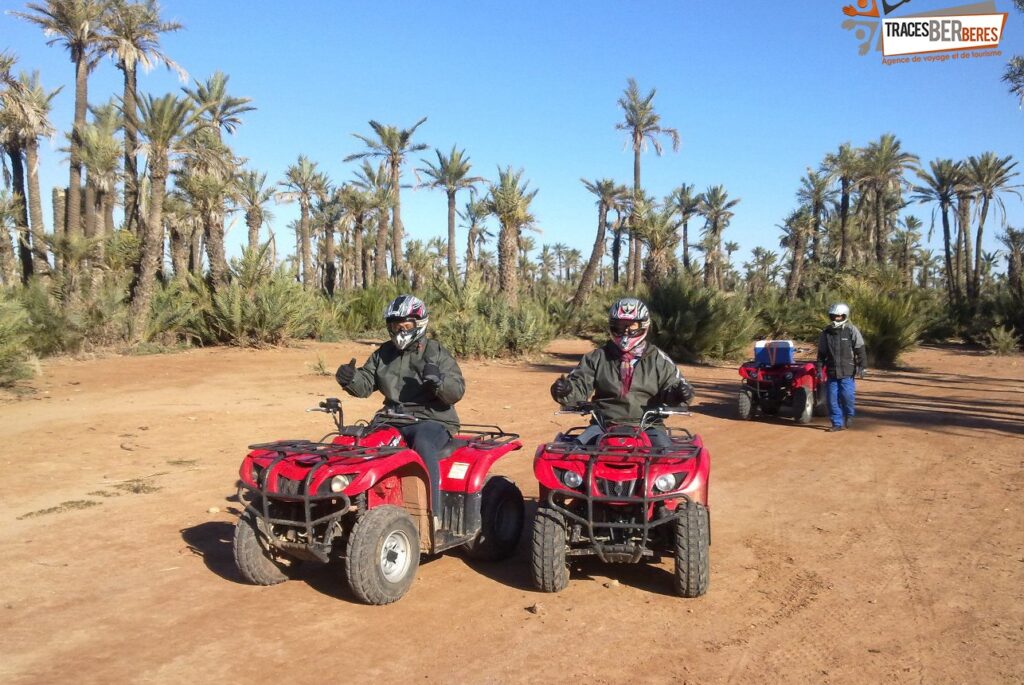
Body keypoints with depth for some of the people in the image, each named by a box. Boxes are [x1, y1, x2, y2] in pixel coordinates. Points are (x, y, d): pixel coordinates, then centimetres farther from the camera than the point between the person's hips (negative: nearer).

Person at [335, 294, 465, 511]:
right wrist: (350, 379, -13)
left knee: (422, 445, -36)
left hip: (431, 420, -5)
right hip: (393, 420, 5)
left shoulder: (437, 354, -1)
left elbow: (457, 391, -9)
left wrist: (439, 380, -30)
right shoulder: (383, 354, 13)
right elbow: (365, 385, 9)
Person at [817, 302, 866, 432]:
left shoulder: (852, 331, -2)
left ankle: (849, 415, 20)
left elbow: (860, 350, -2)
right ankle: (837, 423, 11)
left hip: (847, 372, -4)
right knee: (832, 398, 1)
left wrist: (861, 365, -8)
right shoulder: (826, 333, 8)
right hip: (832, 371, 4)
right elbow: (821, 353, 16)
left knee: (846, 395, -9)